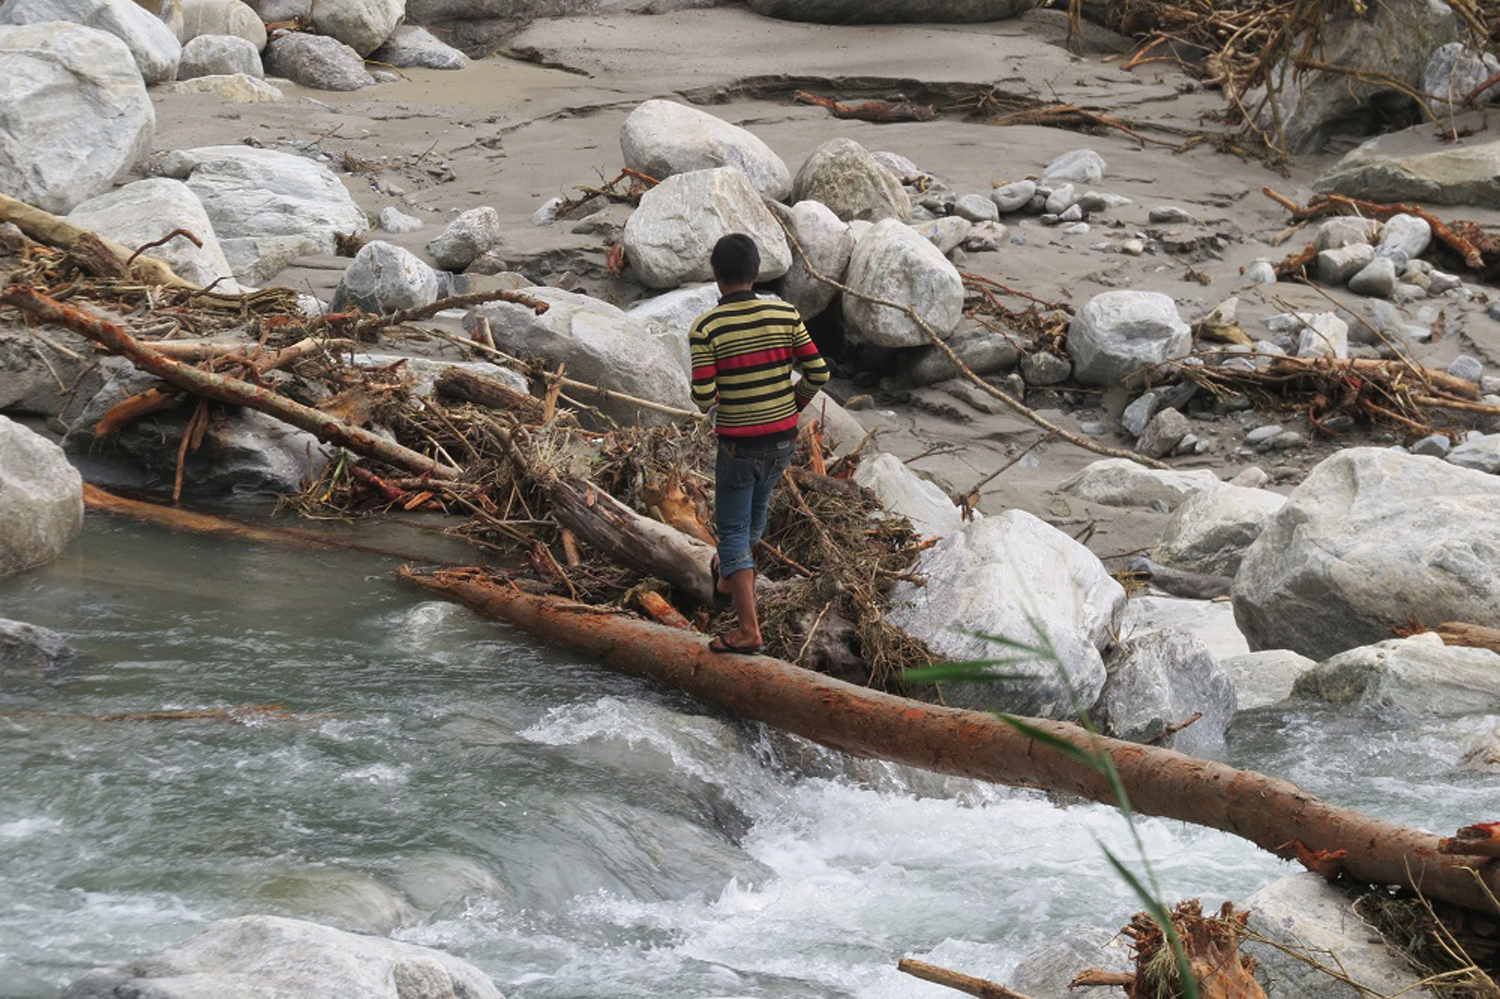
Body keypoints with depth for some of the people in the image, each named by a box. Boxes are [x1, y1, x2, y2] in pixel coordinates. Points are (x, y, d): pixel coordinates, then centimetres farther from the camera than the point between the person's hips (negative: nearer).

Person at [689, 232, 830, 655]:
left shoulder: (707, 327, -17)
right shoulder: (785, 314, -7)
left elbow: (702, 396, -19)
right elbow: (818, 373, -5)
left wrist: (713, 403, 5)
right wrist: (793, 406, 12)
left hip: (737, 442, -4)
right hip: (783, 436, 4)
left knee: (732, 528, 6)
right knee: (757, 504, 29)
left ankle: (748, 629, -1)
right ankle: (729, 580, 53)